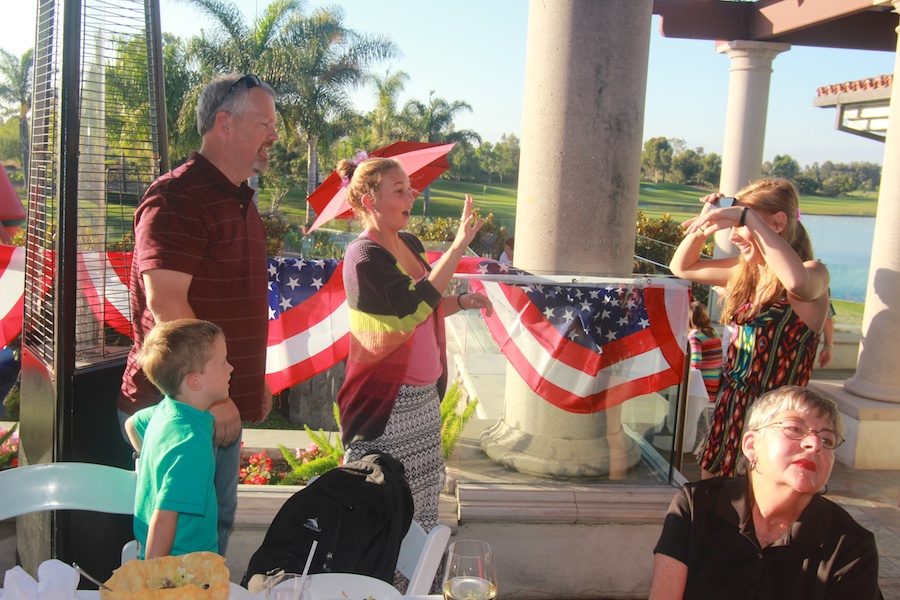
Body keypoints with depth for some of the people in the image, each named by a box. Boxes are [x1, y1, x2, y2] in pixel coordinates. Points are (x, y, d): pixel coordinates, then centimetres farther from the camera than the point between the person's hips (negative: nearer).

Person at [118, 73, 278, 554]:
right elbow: (165, 306, -24)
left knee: (218, 525, 19)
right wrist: (211, 396, -23)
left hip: (223, 406, 9)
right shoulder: (176, 197, -16)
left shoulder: (239, 199, 15)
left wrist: (256, 383, 21)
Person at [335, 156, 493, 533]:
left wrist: (462, 302, 2)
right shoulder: (363, 256, -16)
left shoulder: (411, 245, 9)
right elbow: (413, 305, -29)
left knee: (425, 494, 17)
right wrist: (459, 245, -27)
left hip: (424, 395, 8)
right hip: (386, 402, -8)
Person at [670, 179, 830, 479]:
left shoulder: (814, 273, -14)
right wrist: (705, 225, -1)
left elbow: (798, 281, -39)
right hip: (730, 405, 7)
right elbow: (682, 266, 17)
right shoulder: (744, 270, 6)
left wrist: (748, 217, -33)